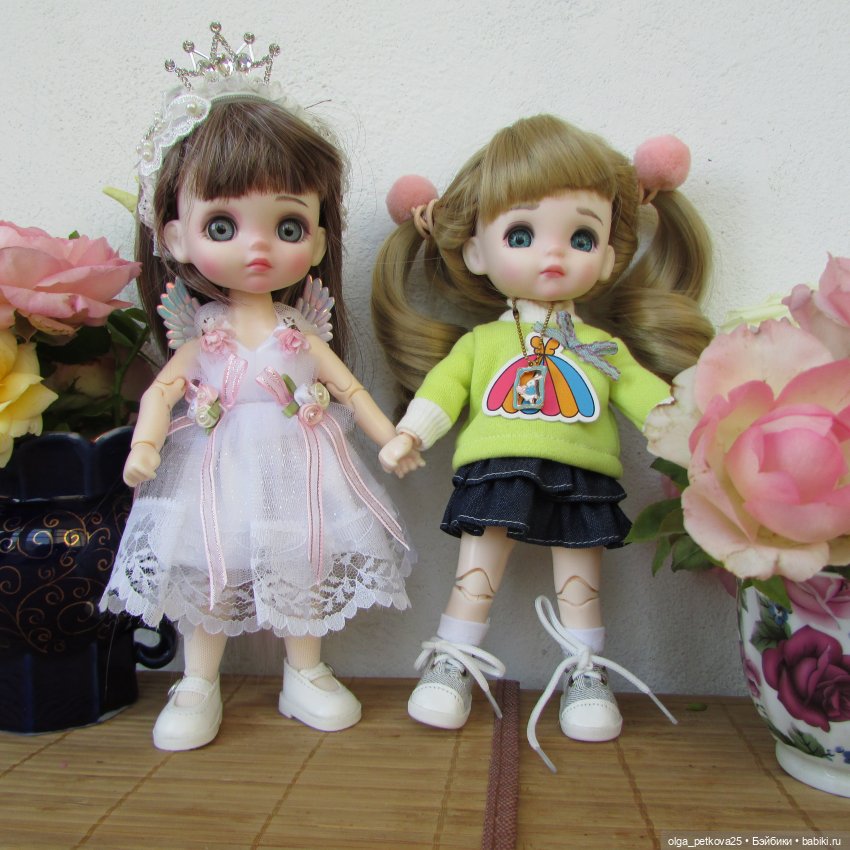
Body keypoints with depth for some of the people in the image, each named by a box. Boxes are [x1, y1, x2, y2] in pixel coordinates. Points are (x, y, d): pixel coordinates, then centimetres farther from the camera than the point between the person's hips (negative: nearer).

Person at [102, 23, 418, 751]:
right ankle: (199, 687, 25)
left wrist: (392, 436, 3)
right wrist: (145, 446, -15)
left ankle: (305, 675, 29)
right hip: (217, 472, 0)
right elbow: (163, 391, -3)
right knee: (206, 571, 7)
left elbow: (349, 388, 4)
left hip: (296, 472, 1)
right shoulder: (203, 338, -3)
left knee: (304, 567, 9)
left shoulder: (301, 335, -1)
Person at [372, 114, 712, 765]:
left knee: (580, 578, 9)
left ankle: (586, 675, 23)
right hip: (497, 474, 0)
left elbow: (647, 394, 10)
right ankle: (453, 664, 19)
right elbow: (441, 390, 7)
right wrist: (410, 436, -4)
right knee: (477, 569, 5)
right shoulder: (479, 342, 8)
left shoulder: (604, 345, 11)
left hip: (582, 480, 1)